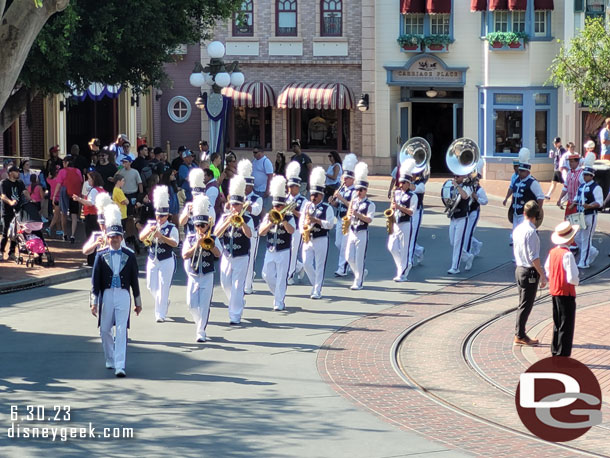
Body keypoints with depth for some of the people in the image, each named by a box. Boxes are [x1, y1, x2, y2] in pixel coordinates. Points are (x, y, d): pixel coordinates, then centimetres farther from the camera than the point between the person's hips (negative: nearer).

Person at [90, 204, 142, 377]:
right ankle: (110, 360, 32)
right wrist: (94, 302, -5)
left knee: (121, 331, -9)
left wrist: (138, 302, 11)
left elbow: (134, 280, 9)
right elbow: (95, 280, 0)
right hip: (106, 295, 1)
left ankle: (120, 366, -13)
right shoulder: (101, 256, 2)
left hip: (123, 296, -1)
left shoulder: (129, 256, 5)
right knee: (105, 331, 11)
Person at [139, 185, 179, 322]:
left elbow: (175, 243, -19)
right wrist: (149, 231, -22)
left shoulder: (172, 228, -6)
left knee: (163, 288, -7)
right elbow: (141, 238, -3)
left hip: (166, 261, -5)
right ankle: (164, 302, 38)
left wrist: (161, 236, -30)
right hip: (152, 260, 5)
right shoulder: (151, 225, 6)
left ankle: (161, 314, -3)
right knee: (151, 286, 11)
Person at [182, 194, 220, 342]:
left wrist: (210, 245, -25)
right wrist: (197, 245, -19)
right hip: (193, 276, 2)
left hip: (207, 276, -2)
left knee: (204, 304, -6)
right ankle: (200, 323, 28)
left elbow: (218, 254, -13)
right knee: (191, 304, 1)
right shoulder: (190, 239, 3)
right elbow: (185, 255, -10)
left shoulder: (212, 239, 0)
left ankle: (201, 332, -3)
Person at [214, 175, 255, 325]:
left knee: (237, 286, -6)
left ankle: (235, 316, -3)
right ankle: (237, 303, 38)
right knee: (225, 284, 12)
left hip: (241, 257, -4)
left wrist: (241, 221, -32)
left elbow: (249, 234, -21)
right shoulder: (224, 217, 5)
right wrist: (228, 222, -19)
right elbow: (216, 233, -7)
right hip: (226, 255, 4)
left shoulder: (247, 219, -3)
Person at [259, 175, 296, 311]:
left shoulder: (289, 217, -3)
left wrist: (283, 220, -29)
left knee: (281, 278, -2)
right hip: (270, 251, 4)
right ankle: (278, 293, 27)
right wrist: (271, 222, -18)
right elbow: (261, 232, -5)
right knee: (267, 275, 3)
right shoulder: (268, 217, 6)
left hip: (284, 252, -4)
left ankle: (279, 302, 4)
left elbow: (291, 230, -21)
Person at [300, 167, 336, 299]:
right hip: (308, 239, 4)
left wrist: (317, 220, -22)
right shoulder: (307, 206, 10)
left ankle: (317, 291, 2)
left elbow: (330, 224, -11)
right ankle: (316, 284, 23)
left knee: (319, 266, -1)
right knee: (306, 264, 1)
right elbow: (301, 221, 11)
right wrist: (303, 230, -8)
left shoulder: (327, 208, -3)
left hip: (321, 240, -4)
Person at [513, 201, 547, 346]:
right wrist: (542, 275, -14)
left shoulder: (517, 229, 6)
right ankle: (520, 336, 5)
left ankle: (519, 334, 19)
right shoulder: (531, 232, -20)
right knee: (526, 305, 0)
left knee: (523, 304, 15)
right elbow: (534, 257, -20)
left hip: (519, 268, 8)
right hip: (530, 271, -8)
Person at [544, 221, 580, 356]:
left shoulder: (552, 252, 2)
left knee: (557, 325, 19)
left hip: (554, 291, 8)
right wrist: (576, 282, -4)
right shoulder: (567, 254, -22)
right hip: (566, 292, -8)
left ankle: (555, 353, 27)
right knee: (566, 326, 0)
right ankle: (563, 355, 2)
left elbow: (547, 270, 14)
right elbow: (572, 278, -24)